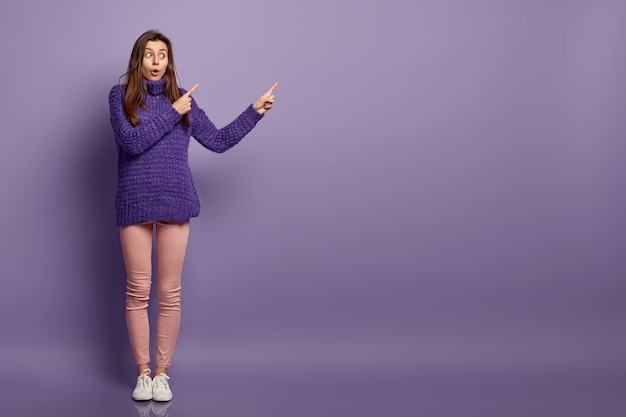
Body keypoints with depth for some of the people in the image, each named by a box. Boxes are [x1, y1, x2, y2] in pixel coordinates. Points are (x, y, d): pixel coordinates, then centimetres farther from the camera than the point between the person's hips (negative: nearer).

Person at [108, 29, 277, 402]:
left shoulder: (182, 98, 10)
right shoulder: (121, 95, 4)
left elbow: (218, 141, 11)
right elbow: (131, 141, -11)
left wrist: (255, 111, 8)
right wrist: (173, 112, -10)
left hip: (175, 202, 2)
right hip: (135, 203, -1)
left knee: (170, 293, 3)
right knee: (138, 292, 2)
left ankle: (162, 374, 15)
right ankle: (143, 373, 16)